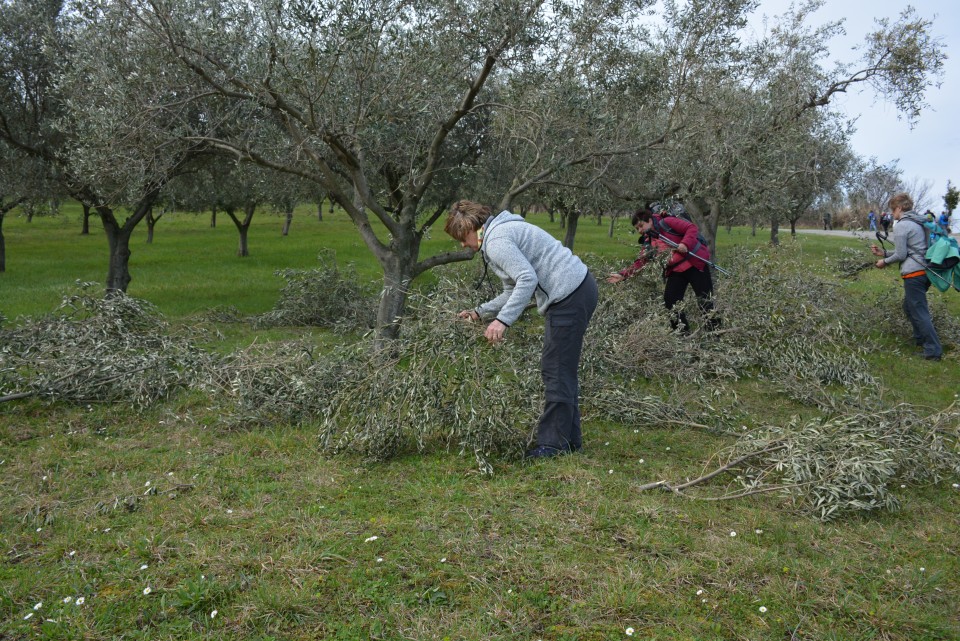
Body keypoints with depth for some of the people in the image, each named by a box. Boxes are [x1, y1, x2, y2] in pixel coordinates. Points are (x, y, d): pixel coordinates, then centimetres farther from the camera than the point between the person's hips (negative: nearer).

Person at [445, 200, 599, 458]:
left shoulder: (496, 241, -13)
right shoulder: (502, 231, 21)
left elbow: (527, 279, -24)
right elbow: (514, 290, 24)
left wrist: (503, 320, -25)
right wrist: (480, 313, 20)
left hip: (569, 297, -11)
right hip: (579, 290, 11)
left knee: (556, 371, -6)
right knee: (562, 370, 15)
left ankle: (552, 443, 0)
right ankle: (569, 439, 22)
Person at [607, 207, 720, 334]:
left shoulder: (667, 223, -8)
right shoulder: (648, 243, 12)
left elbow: (692, 228, -13)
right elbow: (640, 263, 8)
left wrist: (685, 243, -28)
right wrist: (623, 274, -1)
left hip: (694, 262, -7)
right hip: (675, 271, 7)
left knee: (705, 299, -5)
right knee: (670, 301, -2)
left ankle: (715, 330, 3)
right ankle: (683, 332, 9)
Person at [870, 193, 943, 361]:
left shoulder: (901, 226, -12)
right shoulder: (918, 223, 17)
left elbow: (901, 255, -11)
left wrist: (885, 262, 6)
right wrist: (884, 253, 21)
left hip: (913, 274, -9)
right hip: (925, 271, 9)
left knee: (919, 312, -5)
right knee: (909, 307, 23)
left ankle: (933, 350, -4)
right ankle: (920, 338, 31)